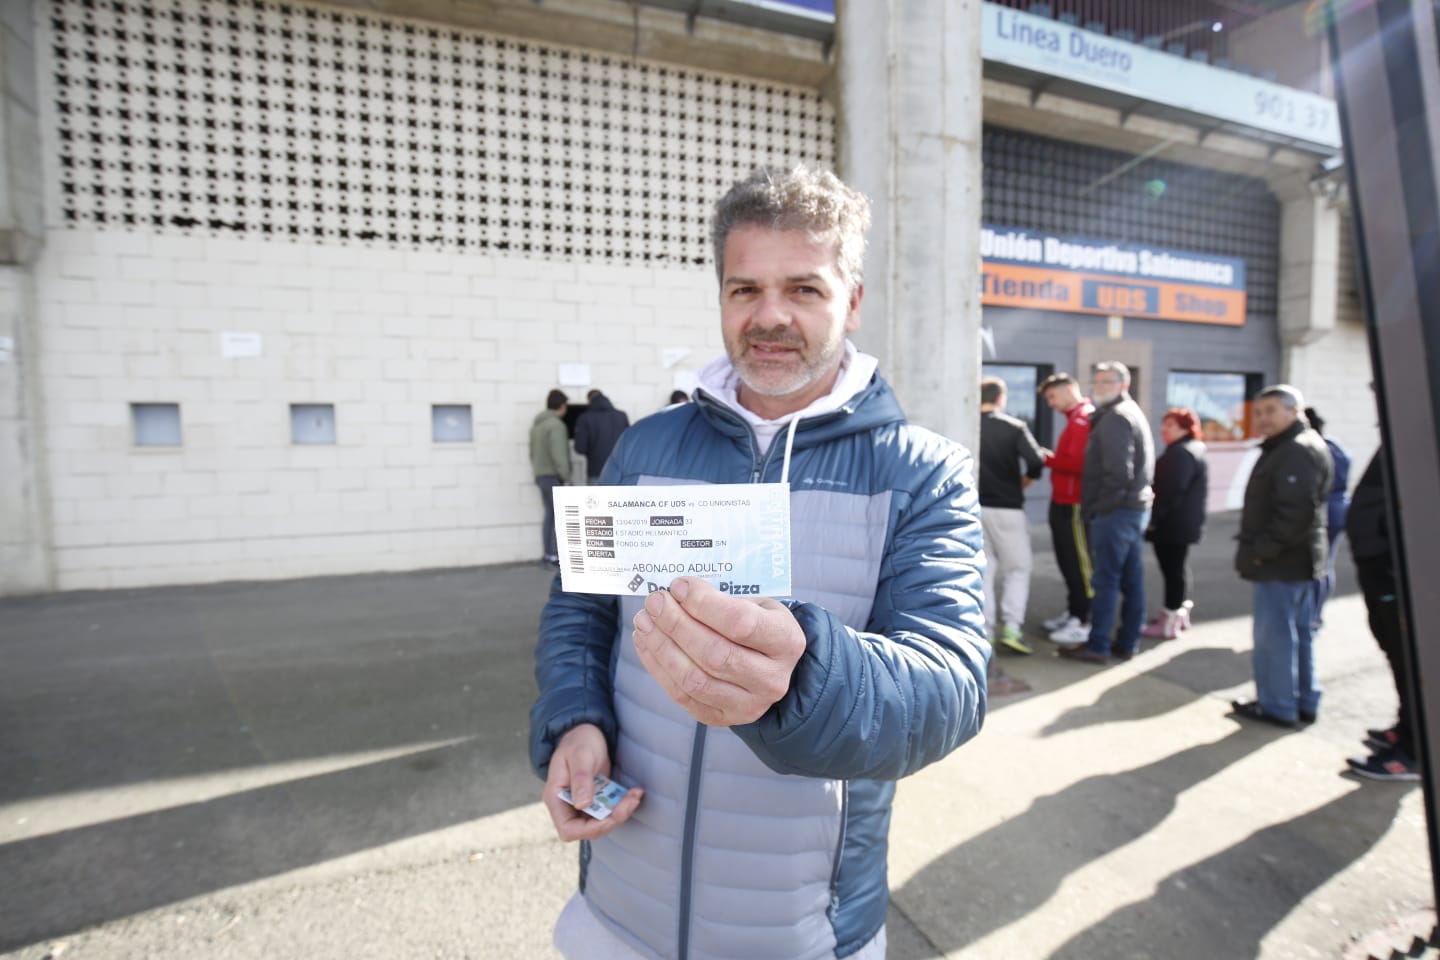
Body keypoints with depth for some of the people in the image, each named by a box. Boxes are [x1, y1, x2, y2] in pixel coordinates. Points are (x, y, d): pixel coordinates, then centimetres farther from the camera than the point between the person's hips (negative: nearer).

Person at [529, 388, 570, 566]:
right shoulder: (556, 425, -14)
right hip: (553, 476, -9)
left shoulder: (536, 424, 15)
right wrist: (566, 476, -16)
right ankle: (556, 555, -7)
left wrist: (537, 471, 20)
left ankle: (547, 554, 13)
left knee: (550, 514, 12)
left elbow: (533, 452, 17)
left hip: (541, 475, 9)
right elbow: (558, 455, -20)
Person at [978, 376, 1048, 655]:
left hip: (974, 506, 3)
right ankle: (1011, 626, -1)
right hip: (1006, 507, -3)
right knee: (1017, 568, 9)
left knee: (983, 568, 11)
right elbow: (1036, 462, -14)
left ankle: (986, 627, 11)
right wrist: (1023, 482, 5)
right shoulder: (1014, 427, -5)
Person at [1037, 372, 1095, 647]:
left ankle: (1084, 623, 5)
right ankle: (1072, 613, 29)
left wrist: (1047, 459, -12)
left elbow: (1078, 463, -23)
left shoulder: (1084, 419, -14)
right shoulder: (1075, 419, 17)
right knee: (1068, 561, 17)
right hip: (1063, 502, 10)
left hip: (1075, 505, -10)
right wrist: (1051, 459, 0)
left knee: (1080, 563, -3)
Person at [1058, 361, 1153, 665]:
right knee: (1131, 579, 12)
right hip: (1137, 507, 10)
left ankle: (1098, 646, 1)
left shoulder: (1115, 418, -13)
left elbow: (1119, 472, -21)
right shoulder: (1133, 413, 19)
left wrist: (1101, 507, -13)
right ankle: (1128, 643, 21)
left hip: (1116, 511, -10)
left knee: (1105, 579, -5)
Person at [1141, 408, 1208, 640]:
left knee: (1172, 569, -6)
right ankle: (1180, 612, 30)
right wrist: (1156, 518, 21)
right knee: (1177, 567, 19)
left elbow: (1171, 491, -24)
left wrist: (1153, 518, -20)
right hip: (1180, 523, 11)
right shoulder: (1184, 451, 18)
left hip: (1174, 524, -11)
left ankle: (1169, 622, -2)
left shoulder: (1182, 453, -17)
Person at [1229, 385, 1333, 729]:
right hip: (1295, 561, 11)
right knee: (1298, 633, 17)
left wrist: (1263, 550, -21)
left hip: (1281, 563, -11)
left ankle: (1277, 706, 7)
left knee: (1274, 635, -2)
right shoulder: (1287, 447, 18)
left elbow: (1295, 512, -26)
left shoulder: (1298, 451, -17)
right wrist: (1260, 550, 18)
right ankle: (1304, 702, 27)